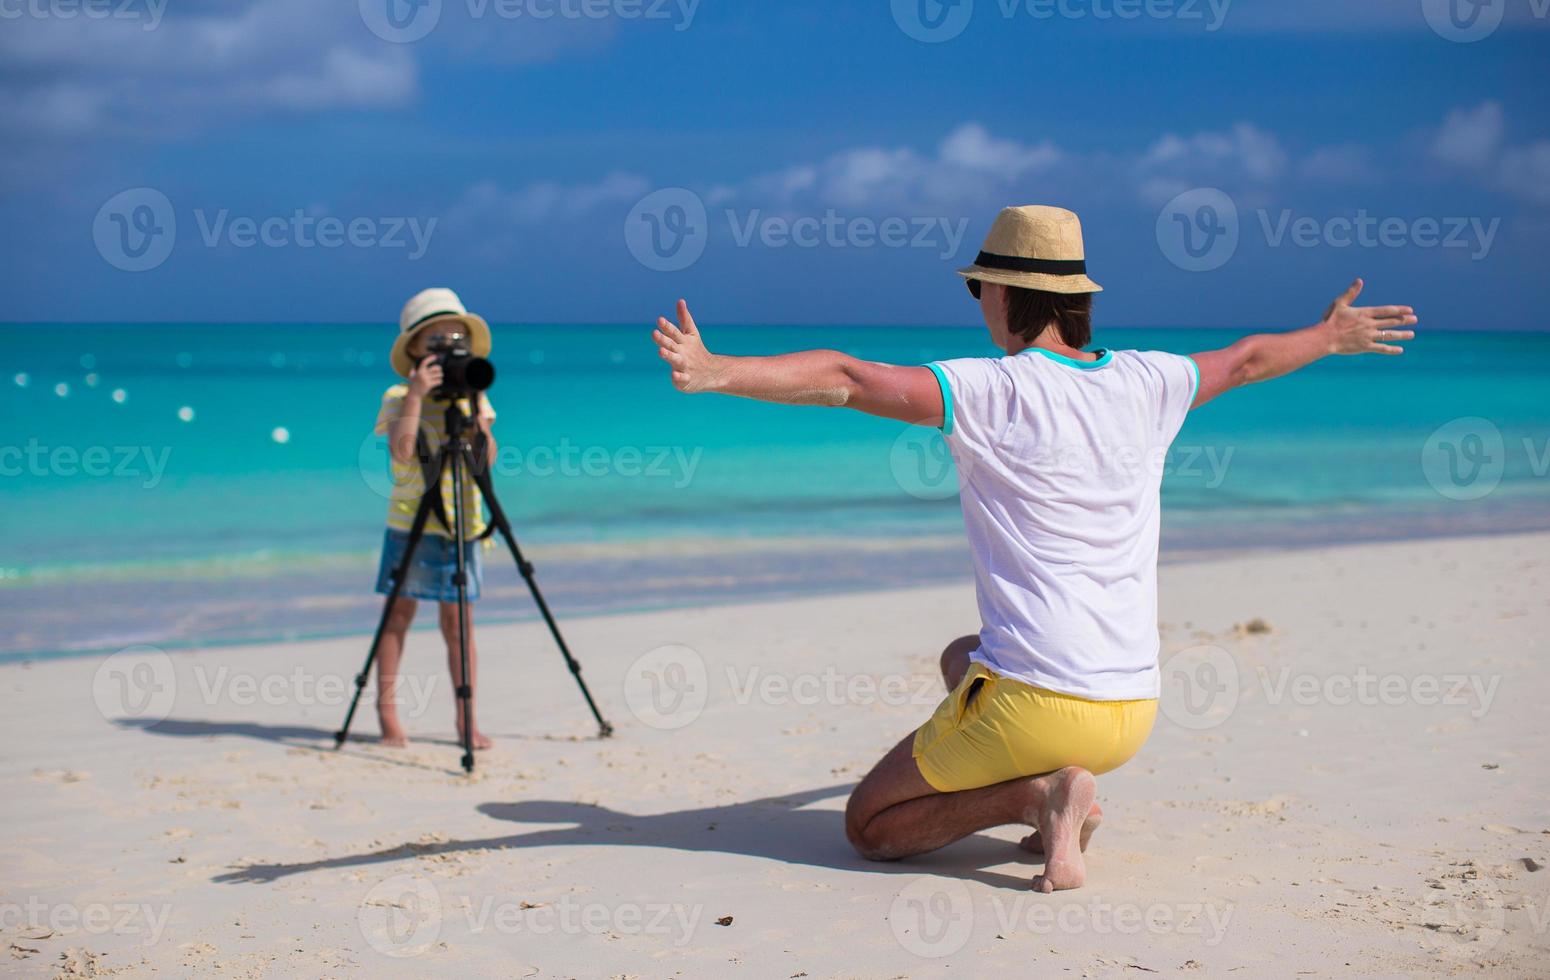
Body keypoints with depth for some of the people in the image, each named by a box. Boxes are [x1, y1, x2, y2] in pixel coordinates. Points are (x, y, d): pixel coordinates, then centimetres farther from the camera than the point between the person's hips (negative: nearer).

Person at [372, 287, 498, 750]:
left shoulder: (471, 397, 8)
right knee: (400, 612, 0)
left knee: (459, 620, 2)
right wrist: (417, 395, -27)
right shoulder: (399, 398, -3)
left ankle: (466, 719, 5)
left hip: (461, 525, 3)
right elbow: (402, 451, -22)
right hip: (411, 524, -2)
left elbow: (488, 459, -3)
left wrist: (477, 411, -16)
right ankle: (387, 711, 8)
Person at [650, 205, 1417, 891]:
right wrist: (1332, 336, 46)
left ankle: (1034, 793, -11)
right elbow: (1246, 359, 27)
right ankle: (1060, 797, 12)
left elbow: (846, 380, -24)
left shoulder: (993, 392, -12)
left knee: (869, 826, 11)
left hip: (1034, 703, -7)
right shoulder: (1145, 383, 7)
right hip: (1134, 710, 7)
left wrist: (715, 372, -29)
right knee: (961, 657, 36)